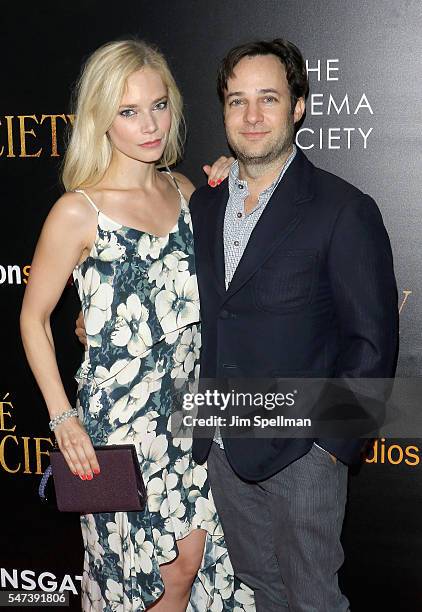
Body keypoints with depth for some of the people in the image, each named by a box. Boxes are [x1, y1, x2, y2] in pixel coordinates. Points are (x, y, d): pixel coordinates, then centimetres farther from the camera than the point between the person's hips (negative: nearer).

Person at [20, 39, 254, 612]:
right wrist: (63, 419, -11)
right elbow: (33, 317, -6)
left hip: (190, 409, 5)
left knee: (193, 561, 14)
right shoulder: (79, 211, -14)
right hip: (122, 416, -5)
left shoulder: (183, 190, 3)